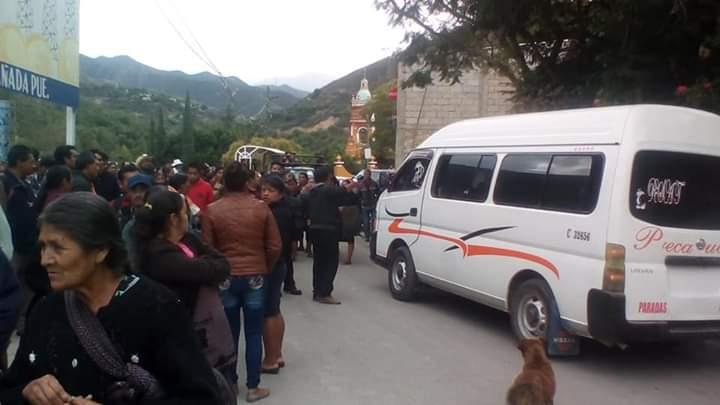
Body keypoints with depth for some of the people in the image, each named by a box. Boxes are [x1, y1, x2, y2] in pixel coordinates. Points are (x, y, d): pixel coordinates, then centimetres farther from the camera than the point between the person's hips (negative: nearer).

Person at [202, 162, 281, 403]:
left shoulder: (212, 210, -6)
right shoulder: (261, 208, -6)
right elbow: (275, 247, -4)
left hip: (225, 277, 1)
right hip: (254, 277, -1)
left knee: (229, 334, 12)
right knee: (253, 334, 7)